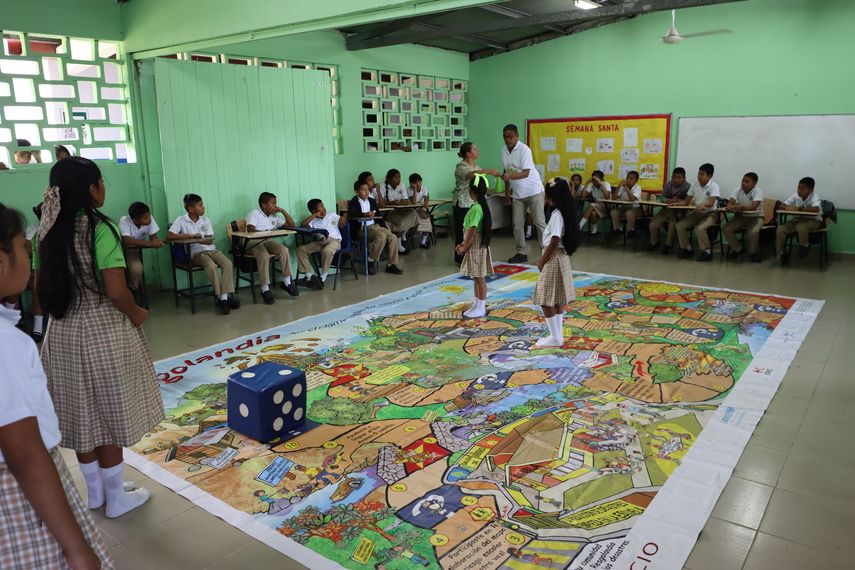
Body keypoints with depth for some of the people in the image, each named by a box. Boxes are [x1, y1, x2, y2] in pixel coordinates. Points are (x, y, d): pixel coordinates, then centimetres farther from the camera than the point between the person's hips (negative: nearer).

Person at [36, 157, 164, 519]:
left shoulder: (48, 231, 2)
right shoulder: (101, 229, -18)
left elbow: (41, 288, 6)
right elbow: (116, 291, -22)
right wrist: (136, 315, -5)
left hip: (62, 332, 6)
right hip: (102, 331, -6)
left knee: (81, 413, 17)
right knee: (109, 414, 7)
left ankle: (94, 491, 33)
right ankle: (116, 497, 21)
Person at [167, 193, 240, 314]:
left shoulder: (205, 220, 9)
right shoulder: (181, 220, -1)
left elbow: (209, 241, 4)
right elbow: (169, 236, -13)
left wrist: (196, 239, -16)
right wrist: (191, 236, -16)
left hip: (210, 249, 4)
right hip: (196, 253, -4)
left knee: (227, 263, -23)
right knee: (211, 265, -33)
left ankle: (226, 296, -25)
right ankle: (220, 297, -23)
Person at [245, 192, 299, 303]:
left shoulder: (274, 216, 15)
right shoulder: (254, 214, -5)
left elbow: (291, 225, 16)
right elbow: (250, 230, -20)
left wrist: (283, 211, 7)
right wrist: (266, 232, -26)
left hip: (268, 241, 6)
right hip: (253, 242, -6)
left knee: (284, 250, -24)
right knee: (264, 255, -37)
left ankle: (287, 282, -15)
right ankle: (265, 289, -34)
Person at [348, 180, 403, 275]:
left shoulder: (372, 201, 16)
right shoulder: (353, 202, -2)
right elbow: (351, 214, -21)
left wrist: (385, 228, 6)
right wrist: (365, 214, -34)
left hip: (375, 226, 7)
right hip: (362, 228, -7)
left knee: (393, 237, -13)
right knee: (382, 236, -30)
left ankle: (391, 265, -5)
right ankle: (371, 261, -17)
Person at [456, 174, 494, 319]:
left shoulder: (475, 208, -21)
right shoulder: (482, 206, 8)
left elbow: (472, 231, -22)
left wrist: (464, 247, -11)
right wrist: (464, 244, 11)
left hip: (476, 246, -10)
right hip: (477, 245, 10)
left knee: (479, 278, -1)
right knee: (476, 277, 16)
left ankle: (481, 309, 8)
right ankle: (476, 305, 27)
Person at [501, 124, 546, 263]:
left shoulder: (524, 150, -16)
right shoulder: (504, 151, 4)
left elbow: (525, 173, -24)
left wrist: (510, 176, -40)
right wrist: (507, 192, 13)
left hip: (533, 191, -6)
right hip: (517, 193, 6)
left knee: (539, 223, -4)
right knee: (517, 224, 4)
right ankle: (522, 253, 13)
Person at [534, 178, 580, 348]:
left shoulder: (557, 215, -20)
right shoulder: (565, 212, 8)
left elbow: (554, 242, -22)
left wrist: (542, 261, -12)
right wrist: (544, 257, 14)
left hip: (554, 259, -10)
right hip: (560, 257, 10)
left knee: (546, 300, -2)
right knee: (557, 299, 15)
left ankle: (555, 337, 5)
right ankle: (558, 335, 22)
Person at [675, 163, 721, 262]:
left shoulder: (714, 186, -12)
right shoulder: (694, 186, 4)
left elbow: (710, 203, -25)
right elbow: (686, 202, 6)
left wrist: (703, 205, -48)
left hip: (709, 214, -6)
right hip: (696, 213, 6)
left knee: (699, 228, -32)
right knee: (680, 225, -15)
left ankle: (707, 251, -13)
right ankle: (687, 248, 0)